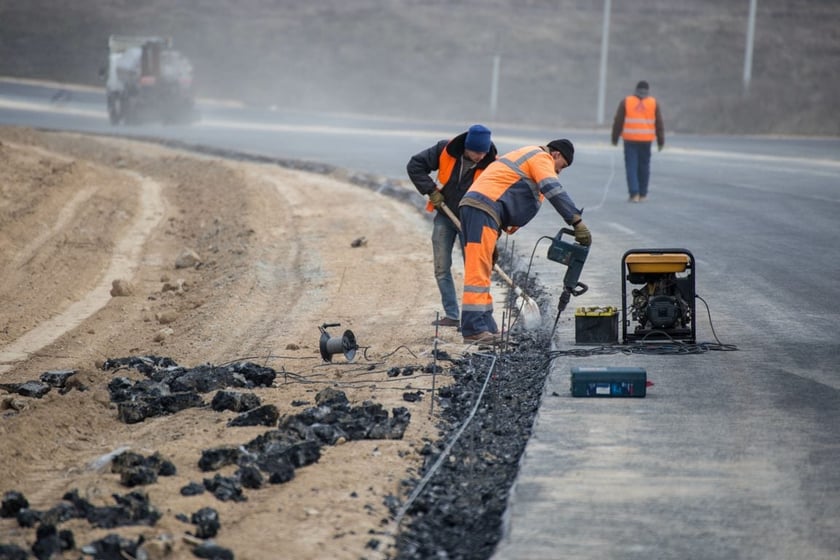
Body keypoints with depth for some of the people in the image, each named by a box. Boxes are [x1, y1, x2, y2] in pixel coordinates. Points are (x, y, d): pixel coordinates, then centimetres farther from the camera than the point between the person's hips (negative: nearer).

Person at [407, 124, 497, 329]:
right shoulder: (445, 151, -16)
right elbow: (415, 165, -6)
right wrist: (431, 190, -17)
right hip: (445, 216, 2)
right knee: (442, 268, 2)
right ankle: (452, 315, 8)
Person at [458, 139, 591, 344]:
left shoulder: (526, 156, 32)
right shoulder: (541, 158, 1)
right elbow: (555, 192, -14)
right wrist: (577, 222, -18)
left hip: (473, 205, 11)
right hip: (483, 208, -11)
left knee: (481, 271, 10)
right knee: (478, 270, -13)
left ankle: (486, 329, 12)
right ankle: (473, 329, -17)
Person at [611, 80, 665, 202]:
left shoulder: (626, 102, 2)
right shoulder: (653, 103, 4)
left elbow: (618, 122, 2)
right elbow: (659, 124, 4)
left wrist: (615, 138, 10)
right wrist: (661, 141, 10)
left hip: (630, 140, -1)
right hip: (646, 140, 1)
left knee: (631, 166, 0)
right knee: (644, 166, 11)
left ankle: (634, 193, -11)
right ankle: (642, 194, 16)